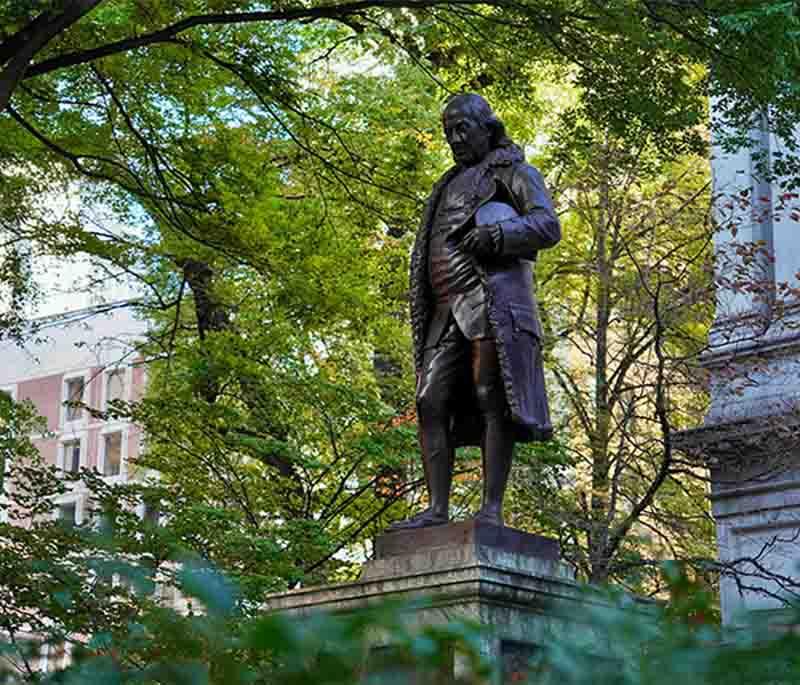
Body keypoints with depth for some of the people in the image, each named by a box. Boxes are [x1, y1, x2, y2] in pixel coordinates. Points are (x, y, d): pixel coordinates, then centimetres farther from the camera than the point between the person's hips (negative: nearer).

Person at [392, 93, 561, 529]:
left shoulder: (513, 172, 9)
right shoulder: (451, 187, 32)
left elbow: (547, 227, -6)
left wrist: (490, 236, -18)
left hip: (493, 298, -7)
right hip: (447, 308, 7)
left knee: (492, 400, -14)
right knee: (431, 403, -5)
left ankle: (492, 509, -19)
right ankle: (437, 508, -9)